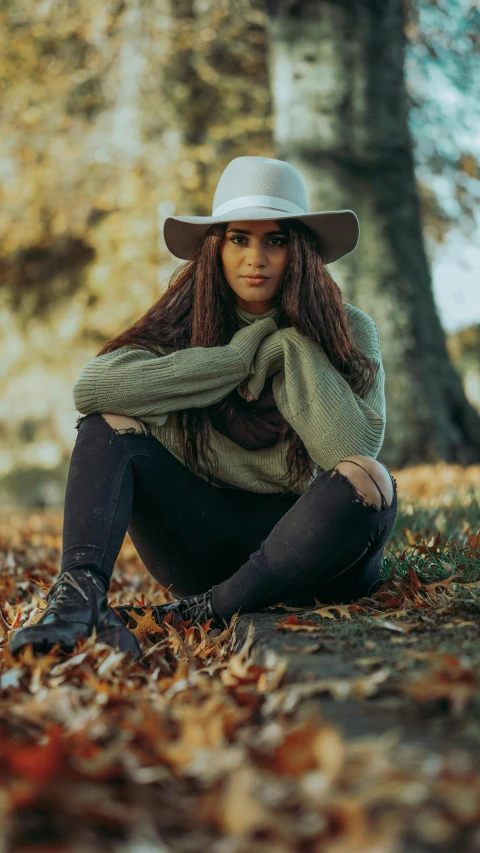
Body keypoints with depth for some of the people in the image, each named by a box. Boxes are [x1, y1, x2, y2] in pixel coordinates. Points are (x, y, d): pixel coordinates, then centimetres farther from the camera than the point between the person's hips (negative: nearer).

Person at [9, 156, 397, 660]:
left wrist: (293, 345, -17)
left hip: (305, 546, -1)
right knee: (110, 422, -15)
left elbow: (353, 454, -19)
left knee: (368, 480, -32)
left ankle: (208, 614, -27)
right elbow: (91, 386, -21)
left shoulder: (348, 331, -4)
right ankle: (79, 592, -39)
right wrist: (240, 356, -18)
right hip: (209, 540, 1)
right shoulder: (185, 323, -1)